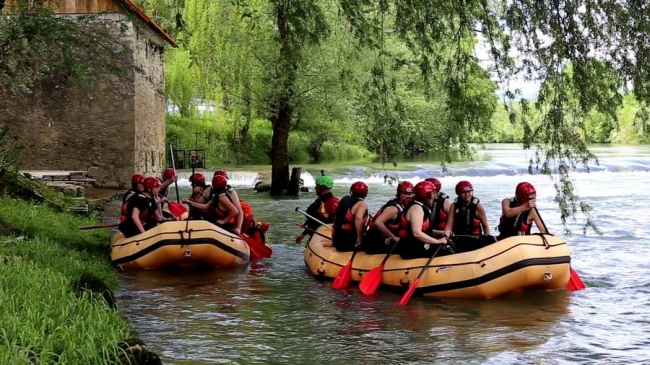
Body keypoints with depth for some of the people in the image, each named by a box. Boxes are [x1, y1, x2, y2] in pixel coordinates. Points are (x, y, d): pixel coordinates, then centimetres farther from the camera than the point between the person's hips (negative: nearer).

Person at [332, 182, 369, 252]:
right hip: (351, 243, -8)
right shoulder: (362, 204, -7)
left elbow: (336, 221, 17)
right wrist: (359, 238, -20)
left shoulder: (344, 200, 14)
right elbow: (358, 218, -27)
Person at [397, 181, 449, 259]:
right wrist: (437, 241, -18)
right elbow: (417, 233, -25)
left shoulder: (422, 207, 14)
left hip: (417, 246, 10)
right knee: (446, 253, -14)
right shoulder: (416, 208, -16)